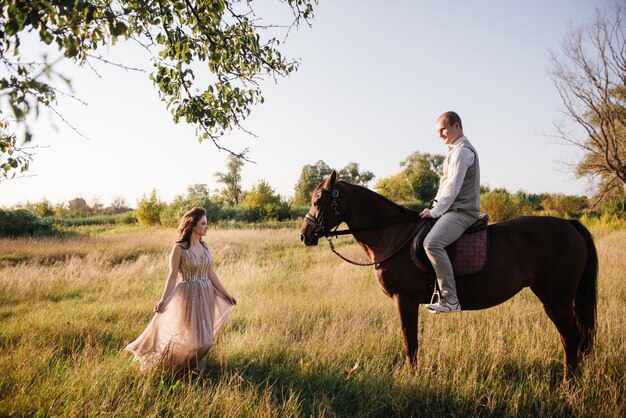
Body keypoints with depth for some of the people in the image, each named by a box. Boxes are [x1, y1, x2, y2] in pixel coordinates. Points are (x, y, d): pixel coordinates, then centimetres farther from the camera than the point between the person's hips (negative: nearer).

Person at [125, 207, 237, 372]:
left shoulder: (204, 246, 5)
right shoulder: (179, 248, -13)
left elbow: (210, 272, 10)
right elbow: (173, 276, -12)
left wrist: (225, 293, 12)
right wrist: (163, 300, -19)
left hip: (206, 295, 6)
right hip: (189, 296, -6)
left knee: (205, 336, 12)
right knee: (190, 336, 0)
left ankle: (197, 367, 30)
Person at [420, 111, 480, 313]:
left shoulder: (462, 151, -10)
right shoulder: (457, 150, 23)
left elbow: (452, 187, -17)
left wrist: (435, 211, -15)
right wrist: (435, 208, 15)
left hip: (461, 211, -11)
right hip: (454, 209, 11)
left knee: (432, 243, -33)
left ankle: (450, 299, -33)